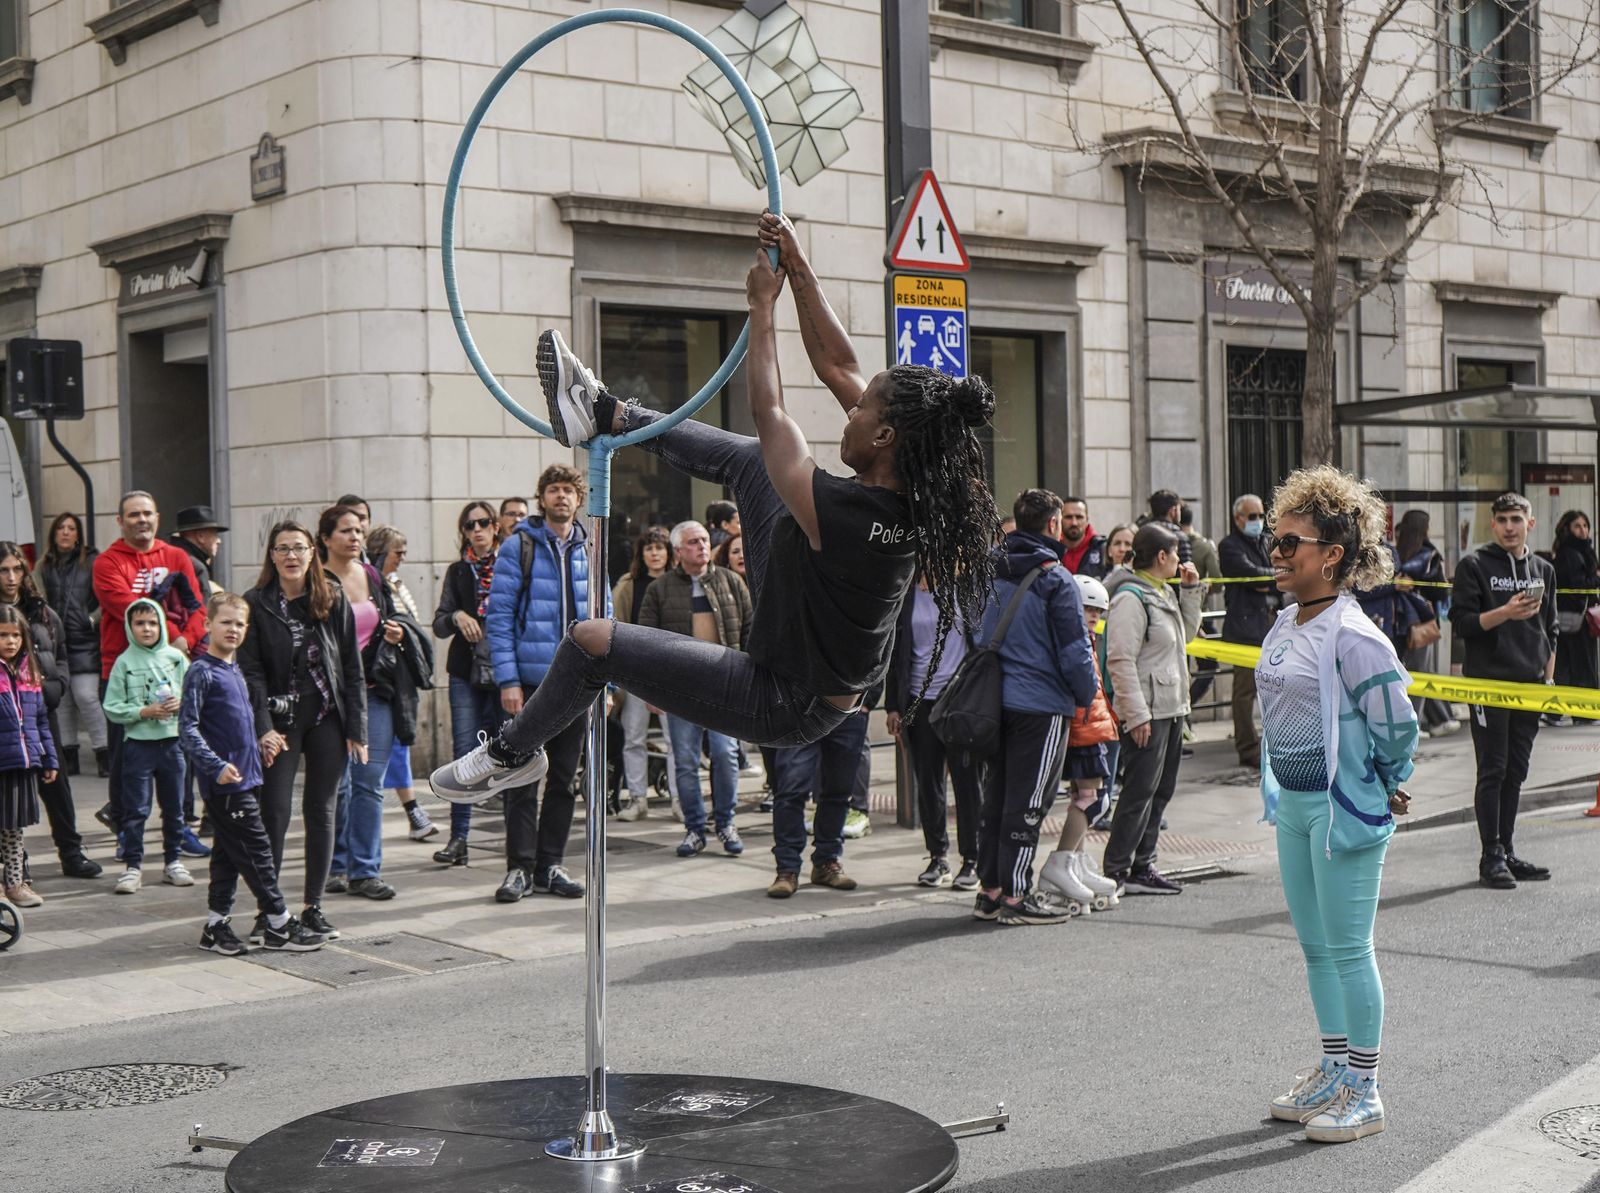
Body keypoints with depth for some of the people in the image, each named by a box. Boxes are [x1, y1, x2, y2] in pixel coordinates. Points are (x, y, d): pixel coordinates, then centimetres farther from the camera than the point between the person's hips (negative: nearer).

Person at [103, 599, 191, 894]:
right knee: (135, 809, 0)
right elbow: (112, 708, -6)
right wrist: (144, 712, -16)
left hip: (173, 740, 2)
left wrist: (181, 704, -14)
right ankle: (133, 866, 5)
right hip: (138, 744, -2)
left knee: (174, 808, 11)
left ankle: (173, 861, 23)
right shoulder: (124, 662, -4)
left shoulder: (176, 658, 2)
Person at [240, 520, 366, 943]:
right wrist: (263, 728, -14)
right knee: (275, 812, -6)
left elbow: (352, 667, 4)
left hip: (327, 718, 2)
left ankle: (314, 908, 15)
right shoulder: (256, 604, -1)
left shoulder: (334, 600, 4)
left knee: (321, 812, 6)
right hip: (281, 720, -2)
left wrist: (357, 728, 0)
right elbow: (251, 671, -5)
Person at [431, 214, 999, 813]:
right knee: (746, 458, 12)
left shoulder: (839, 514, -35)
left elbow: (768, 411, -21)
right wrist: (799, 269, -3)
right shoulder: (911, 496, -12)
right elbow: (839, 368, -3)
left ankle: (514, 753, 24)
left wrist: (761, 304, -11)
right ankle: (601, 414, 26)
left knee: (591, 640, -4)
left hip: (786, 706, -8)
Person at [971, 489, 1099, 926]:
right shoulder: (1056, 580, -12)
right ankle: (1016, 896, 2)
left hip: (994, 701, 7)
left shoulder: (990, 572, 8)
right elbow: (1075, 649, -11)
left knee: (996, 797, 13)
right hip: (1041, 703, -7)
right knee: (1027, 803, -1)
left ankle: (989, 889, 18)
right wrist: (1087, 695, 1)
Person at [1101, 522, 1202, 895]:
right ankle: (1115, 872, -1)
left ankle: (1142, 867, 20)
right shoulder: (1130, 597, -16)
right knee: (1139, 792, -7)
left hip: (1171, 708, 10)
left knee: (1161, 790, 13)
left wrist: (1191, 590, 16)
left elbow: (1186, 634, 27)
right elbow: (1120, 661, -20)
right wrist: (1136, 715, -21)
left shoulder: (1164, 593, 14)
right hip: (1147, 713, -10)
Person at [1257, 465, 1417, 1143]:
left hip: (1344, 806, -9)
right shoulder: (1284, 626, 8)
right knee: (1314, 945, 16)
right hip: (1294, 805, 9)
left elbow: (1397, 722, -17)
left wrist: (1387, 789, -5)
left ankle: (1364, 1092, 10)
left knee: (1348, 948, -1)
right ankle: (1333, 1073, 29)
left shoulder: (1352, 636, -19)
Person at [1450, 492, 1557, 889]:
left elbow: (1549, 630, 20)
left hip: (1530, 685, 5)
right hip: (1488, 682, -5)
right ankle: (1491, 857, 0)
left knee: (1516, 771, 8)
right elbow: (1461, 623, -8)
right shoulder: (1474, 566, -2)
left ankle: (1507, 852, 15)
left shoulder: (1543, 570, 15)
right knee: (1493, 771, -4)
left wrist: (1548, 678, 13)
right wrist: (1505, 613, -21)